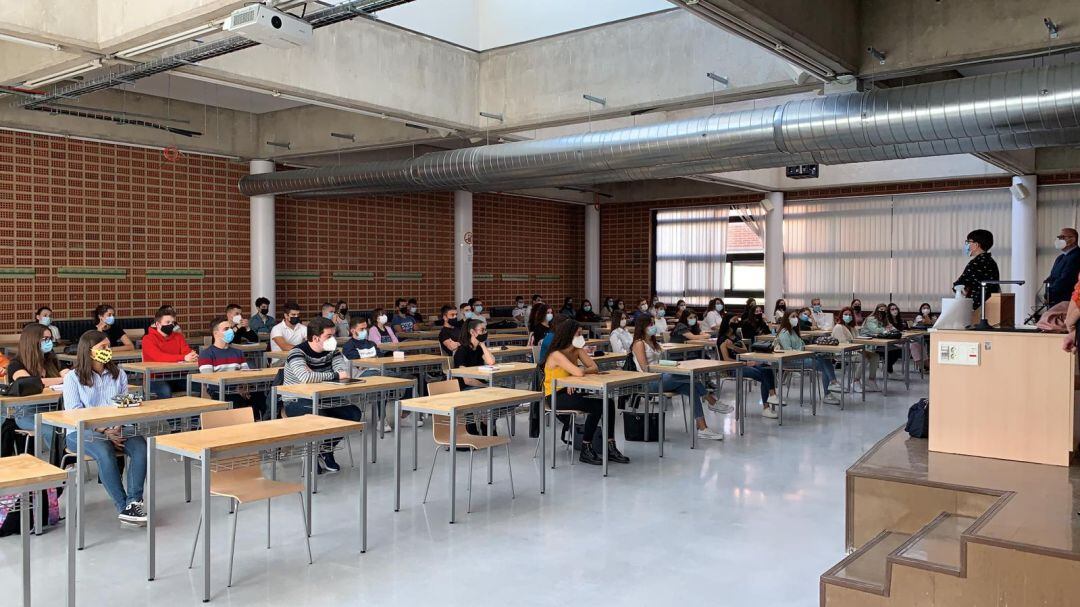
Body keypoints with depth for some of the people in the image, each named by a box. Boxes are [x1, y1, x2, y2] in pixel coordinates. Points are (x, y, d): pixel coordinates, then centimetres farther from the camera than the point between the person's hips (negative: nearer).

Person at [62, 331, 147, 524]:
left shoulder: (118, 374, 13)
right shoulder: (73, 378, 1)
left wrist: (118, 428, -14)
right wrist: (104, 432, -19)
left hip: (117, 429, 4)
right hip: (82, 432, -3)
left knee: (141, 447, -27)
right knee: (105, 452, -35)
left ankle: (134, 501, -26)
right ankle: (123, 507, -28)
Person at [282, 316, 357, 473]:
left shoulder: (332, 351, 4)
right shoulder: (297, 353, -17)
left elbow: (344, 371, -12)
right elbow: (305, 377, -36)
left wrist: (315, 375, -25)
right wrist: (335, 375, -27)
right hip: (296, 402, -7)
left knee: (353, 413, -13)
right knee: (321, 417, -36)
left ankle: (326, 450, 7)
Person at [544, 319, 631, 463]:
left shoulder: (578, 349, 3)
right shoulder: (556, 355, -21)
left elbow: (595, 368, -4)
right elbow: (578, 373, -33)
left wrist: (579, 371, -20)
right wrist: (582, 370, -10)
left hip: (571, 391, 8)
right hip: (555, 396, -8)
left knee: (608, 403, -10)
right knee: (596, 407, -24)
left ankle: (611, 448, -3)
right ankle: (585, 450, -11)